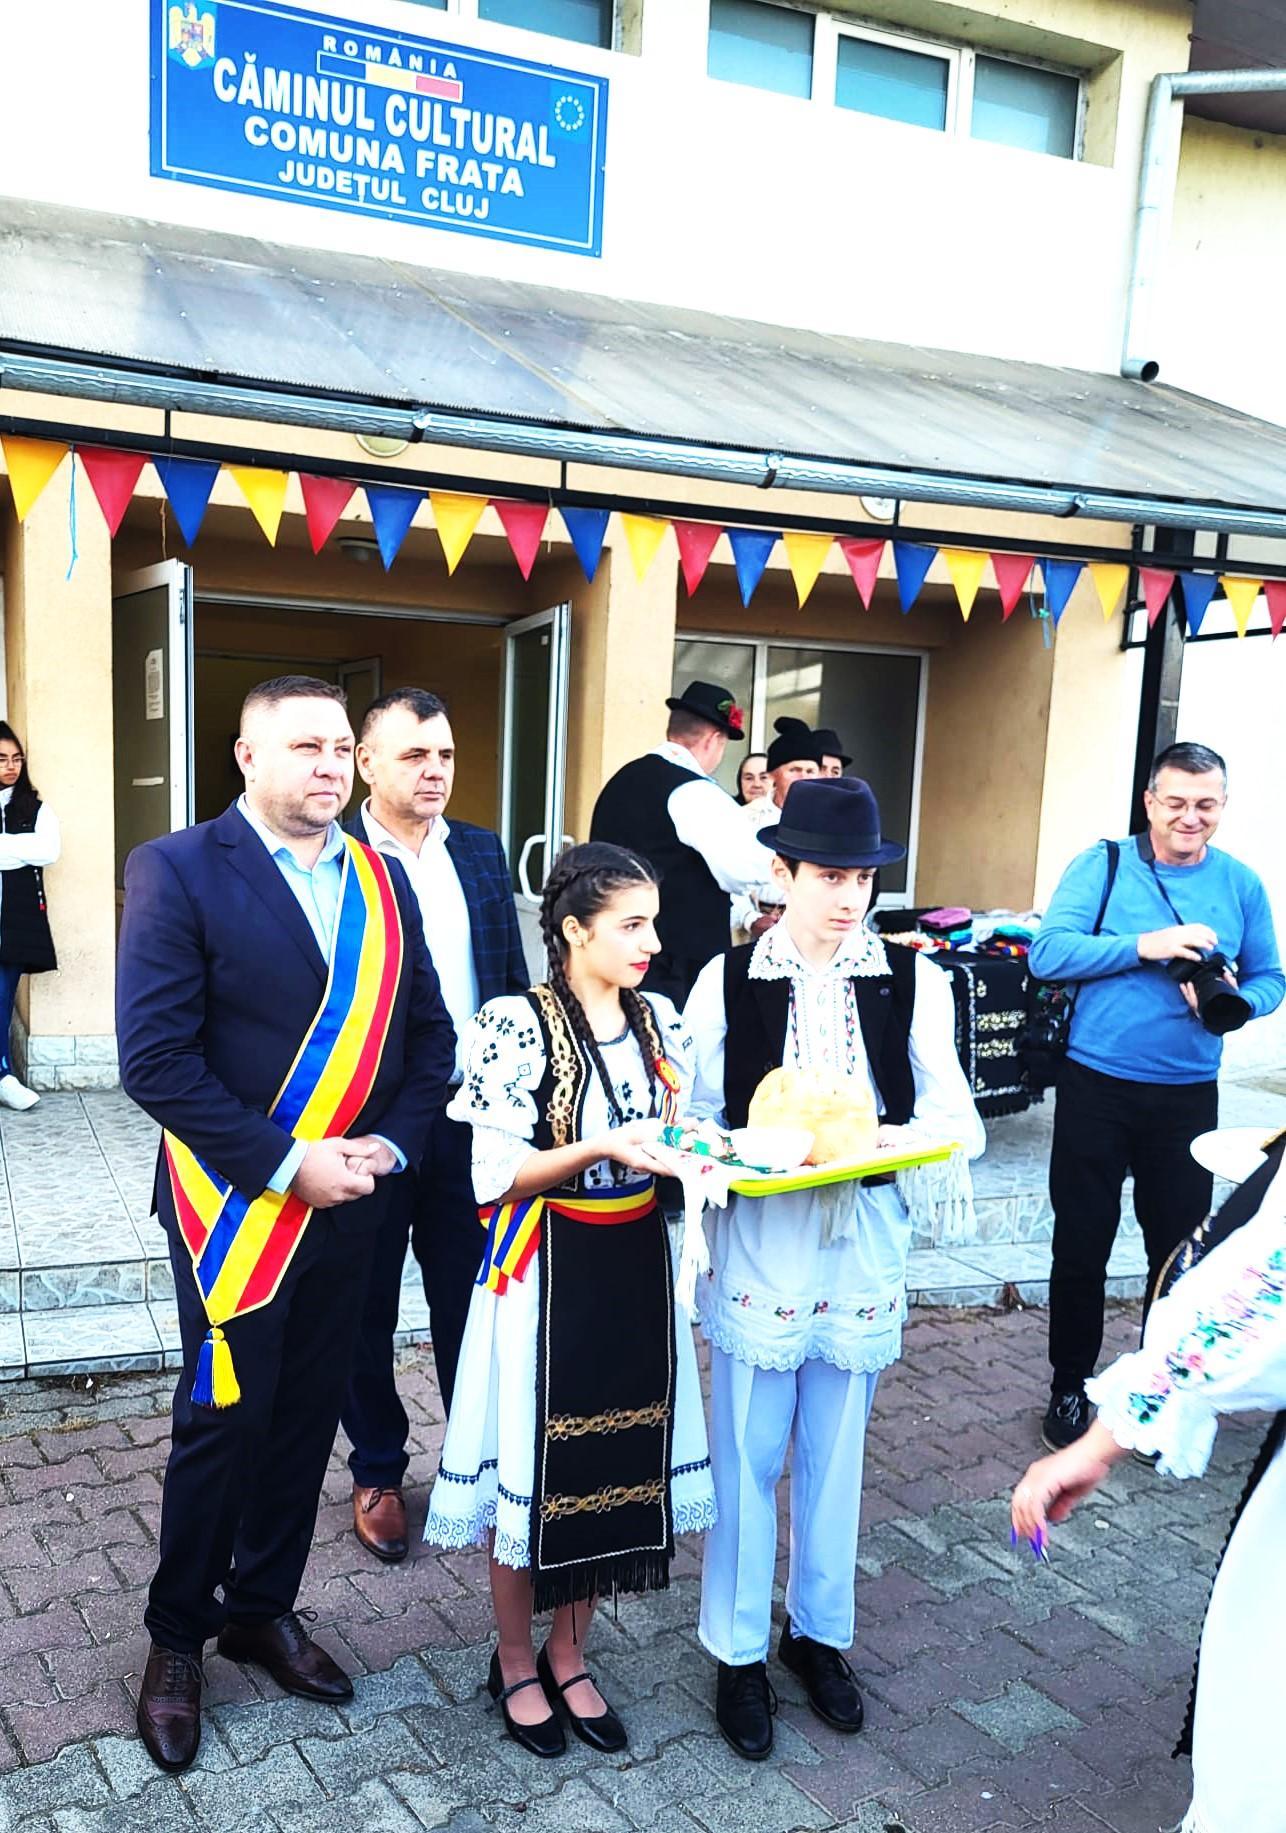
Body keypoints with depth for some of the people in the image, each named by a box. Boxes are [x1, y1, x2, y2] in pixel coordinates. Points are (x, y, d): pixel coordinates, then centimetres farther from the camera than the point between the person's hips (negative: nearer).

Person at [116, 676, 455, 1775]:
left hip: (349, 1206, 5)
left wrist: (391, 1144, -7)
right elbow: (155, 1057, -18)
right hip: (236, 1209, -5)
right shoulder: (178, 872, -11)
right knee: (223, 1424, 8)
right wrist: (287, 1164, -19)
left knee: (308, 1417, 15)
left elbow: (428, 1032, 8)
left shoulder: (384, 881, 6)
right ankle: (177, 1636, 31)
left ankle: (263, 1608, 37)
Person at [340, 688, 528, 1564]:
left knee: (469, 1301, 15)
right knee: (365, 1311, 13)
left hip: (472, 1115, 3)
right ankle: (378, 1471, 31)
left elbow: (513, 975, 9)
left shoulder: (481, 850, 5)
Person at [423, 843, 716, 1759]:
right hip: (546, 1271, -5)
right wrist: (599, 1148, -26)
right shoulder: (515, 1026, -15)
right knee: (536, 1470, 8)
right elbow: (496, 1174, -15)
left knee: (618, 1462, 14)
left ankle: (568, 1657, 35)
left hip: (636, 1266, 6)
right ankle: (515, 1664, 32)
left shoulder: (658, 1020, 3)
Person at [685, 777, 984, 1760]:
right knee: (747, 1453, 8)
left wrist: (884, 1138, -23)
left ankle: (820, 1633, 37)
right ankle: (740, 1650, 28)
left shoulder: (912, 981, -2)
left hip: (863, 1243, 1)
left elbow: (955, 1117, -3)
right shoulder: (727, 981, -4)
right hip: (758, 1242, -1)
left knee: (835, 1451, 16)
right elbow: (696, 1119, 0)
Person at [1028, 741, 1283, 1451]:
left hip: (1187, 1096, 2)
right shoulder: (1103, 866, -4)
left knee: (1180, 1250, 11)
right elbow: (1047, 953, -13)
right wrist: (1146, 945, -23)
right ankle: (1070, 1387, 26)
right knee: (1080, 1245, 8)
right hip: (1096, 1090, -2)